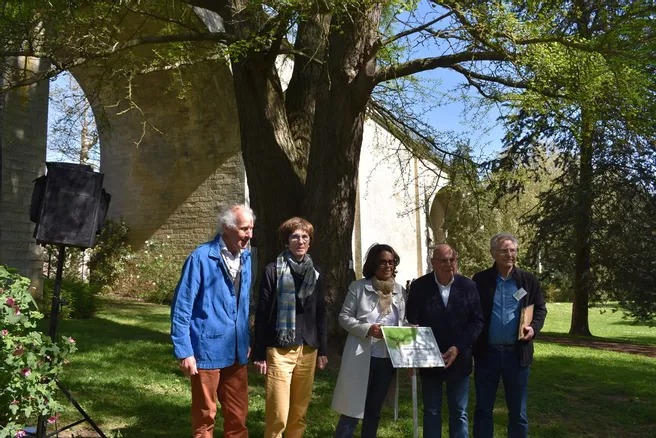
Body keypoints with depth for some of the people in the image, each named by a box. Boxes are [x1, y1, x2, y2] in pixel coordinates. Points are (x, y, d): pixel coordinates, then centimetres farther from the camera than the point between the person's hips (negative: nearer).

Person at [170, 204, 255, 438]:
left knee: (238, 414, 15)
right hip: (207, 351, -5)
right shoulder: (201, 257, -14)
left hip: (236, 352, 6)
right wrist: (184, 351, -14)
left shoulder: (246, 258, 5)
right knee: (205, 414, 11)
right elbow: (181, 306, -13)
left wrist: (247, 341, 13)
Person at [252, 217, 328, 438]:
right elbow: (262, 314, -5)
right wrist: (259, 354, -7)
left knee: (300, 411, 11)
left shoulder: (315, 274, 10)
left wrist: (323, 350, 11)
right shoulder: (273, 271, -4)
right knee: (278, 413, -4)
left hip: (308, 350, 5)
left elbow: (320, 314, 14)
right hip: (279, 350, -4)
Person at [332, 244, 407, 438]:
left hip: (387, 358, 4)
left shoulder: (400, 291, 7)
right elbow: (344, 317, -5)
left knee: (374, 410, 16)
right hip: (362, 357, -4)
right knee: (353, 409, -1)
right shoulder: (358, 287, -4)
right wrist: (367, 329, -19)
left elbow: (403, 322, 11)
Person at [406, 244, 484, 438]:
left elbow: (477, 321, -3)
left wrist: (458, 348, -13)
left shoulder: (468, 286, -3)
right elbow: (411, 322, -4)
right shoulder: (419, 286, -6)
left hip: (459, 360, 1)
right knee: (431, 413, 11)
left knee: (459, 413, 11)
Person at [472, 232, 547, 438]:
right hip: (487, 352, -1)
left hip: (517, 353, 1)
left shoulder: (528, 280, 3)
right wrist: (471, 345, -8)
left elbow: (540, 309, 11)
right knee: (483, 408, 9)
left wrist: (534, 327, -9)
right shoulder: (480, 280, 0)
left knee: (518, 410, 12)